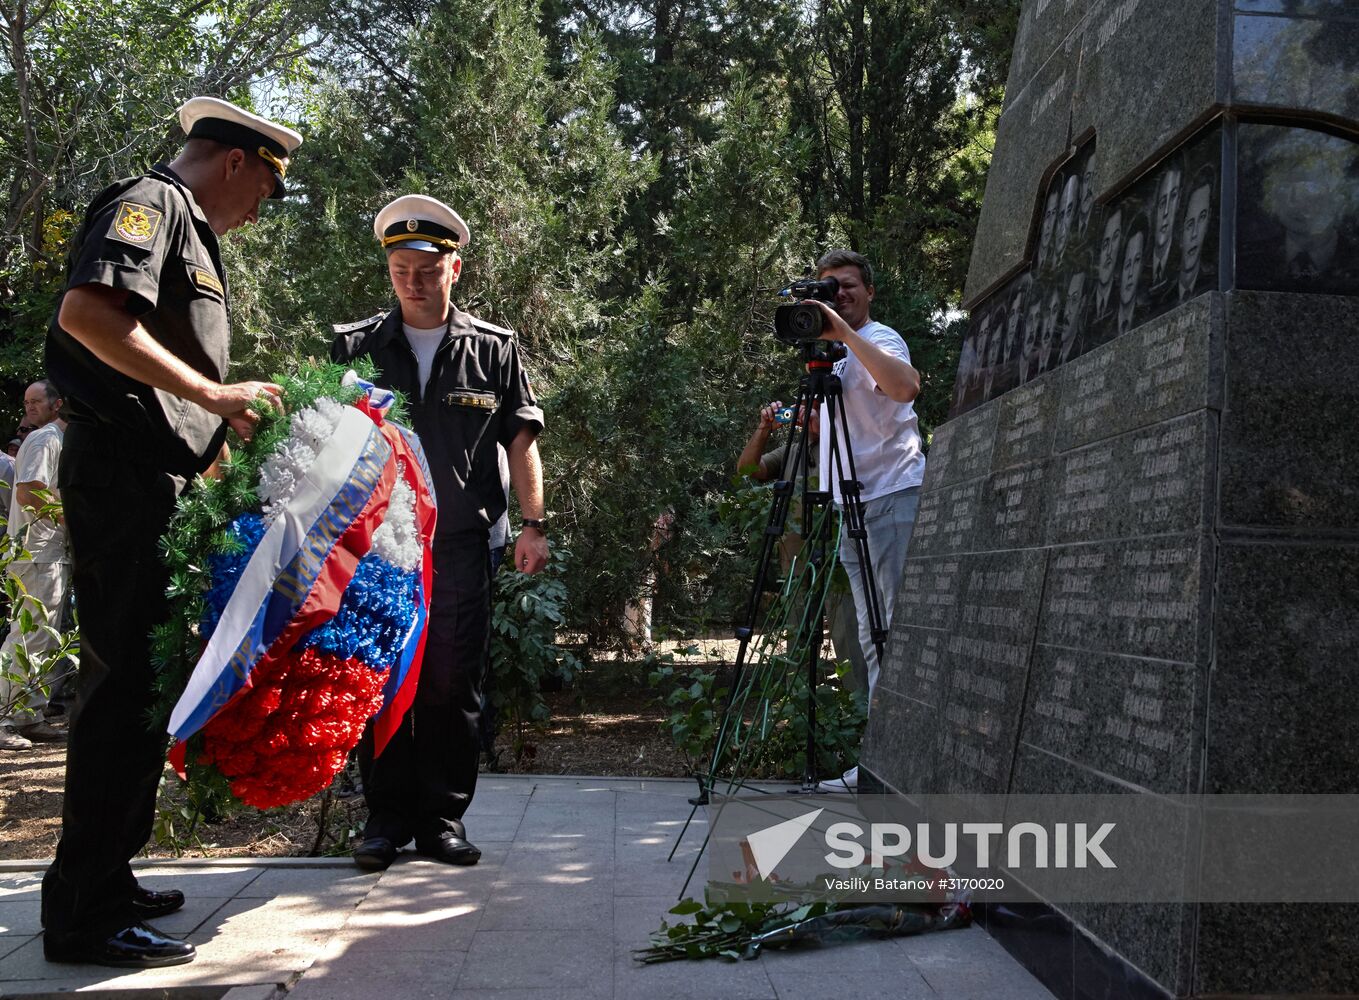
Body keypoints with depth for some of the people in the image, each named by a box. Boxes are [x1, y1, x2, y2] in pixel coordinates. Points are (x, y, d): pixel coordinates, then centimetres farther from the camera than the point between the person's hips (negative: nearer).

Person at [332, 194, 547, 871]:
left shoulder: (493, 350, 8)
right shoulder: (355, 347, 9)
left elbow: (521, 440, 10)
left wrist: (532, 524, 2)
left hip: (459, 545, 0)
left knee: (452, 686, 2)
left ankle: (442, 817, 13)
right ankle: (387, 816, 14)